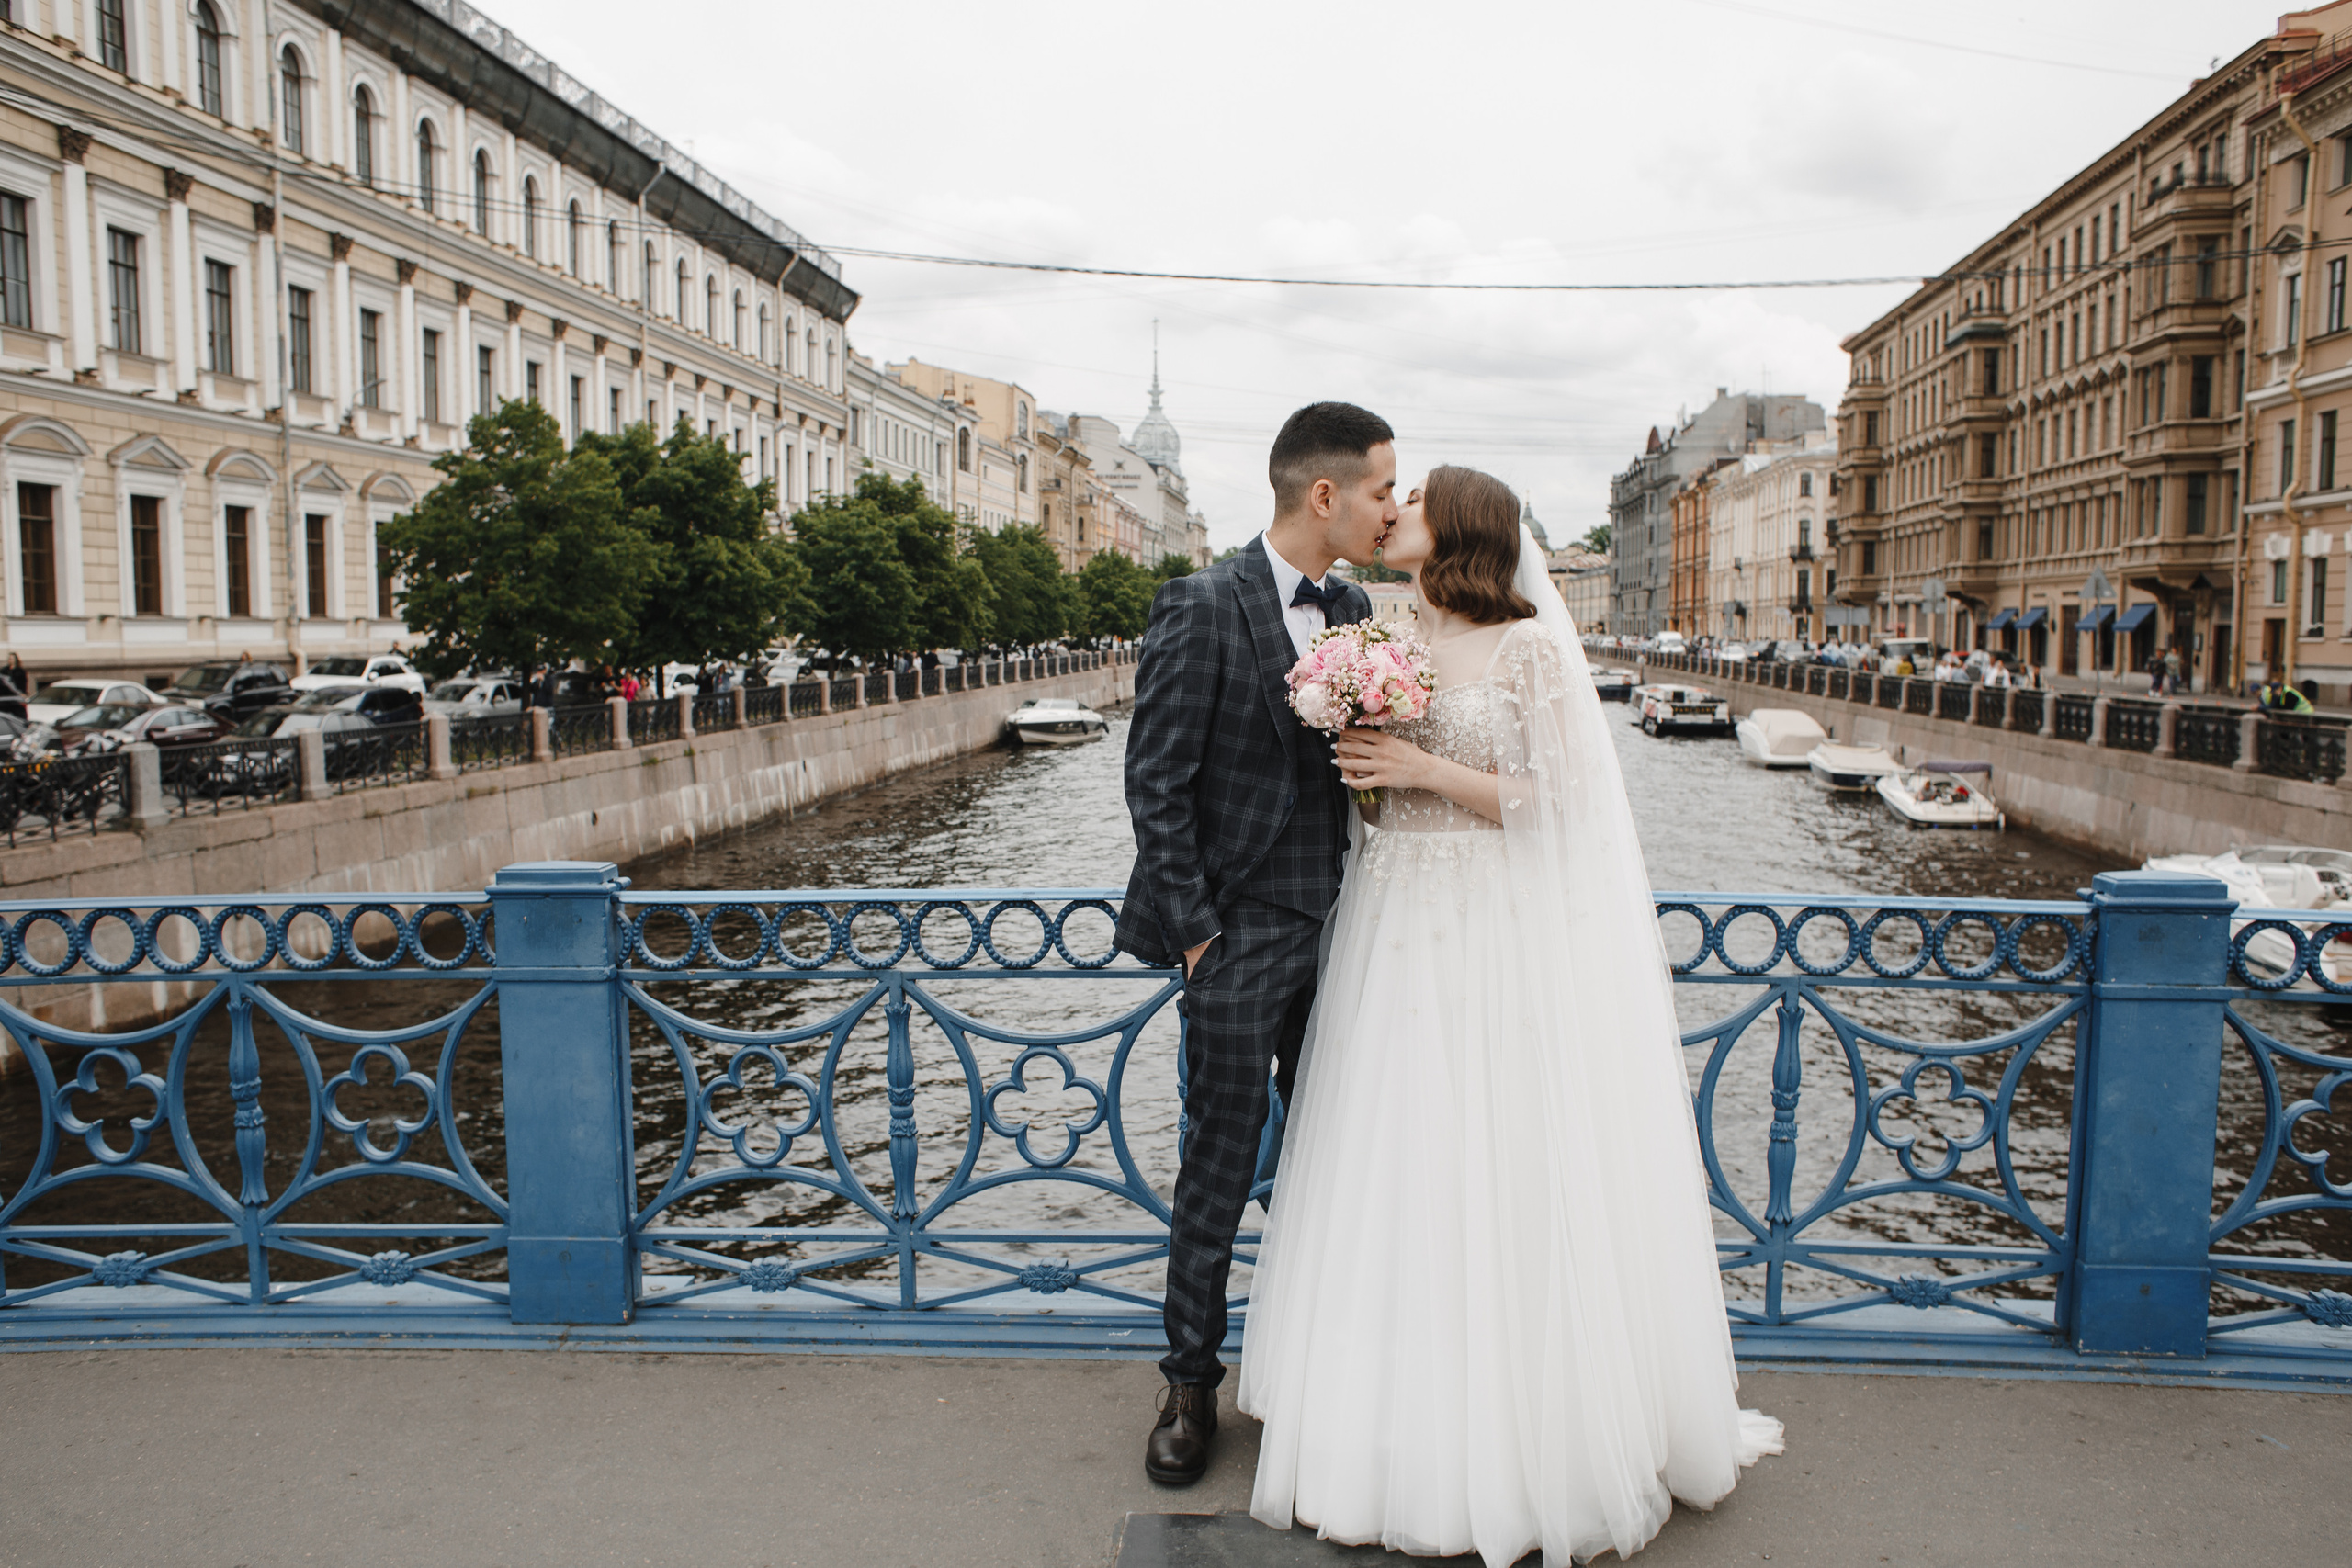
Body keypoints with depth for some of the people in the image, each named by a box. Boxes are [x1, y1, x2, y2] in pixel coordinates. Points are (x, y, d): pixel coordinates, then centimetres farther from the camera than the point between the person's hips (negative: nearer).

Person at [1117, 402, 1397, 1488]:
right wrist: (1192, 931, -12)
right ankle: (1190, 1385, 23)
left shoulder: (1355, 609, 8)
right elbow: (1155, 784, -11)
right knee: (1219, 1170, 5)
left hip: (1336, 932, 6)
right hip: (1242, 939, -6)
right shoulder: (1201, 608, -12)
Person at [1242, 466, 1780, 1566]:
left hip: (1496, 937, -6)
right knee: (1398, 1171, 9)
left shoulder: (1530, 648, -6)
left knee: (1497, 1176, 1)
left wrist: (1423, 769, -15)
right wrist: (1363, 768, 0)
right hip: (1396, 926, 6)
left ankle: (1519, 1445, 18)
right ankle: (1409, 1416, 24)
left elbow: (1550, 803, -10)